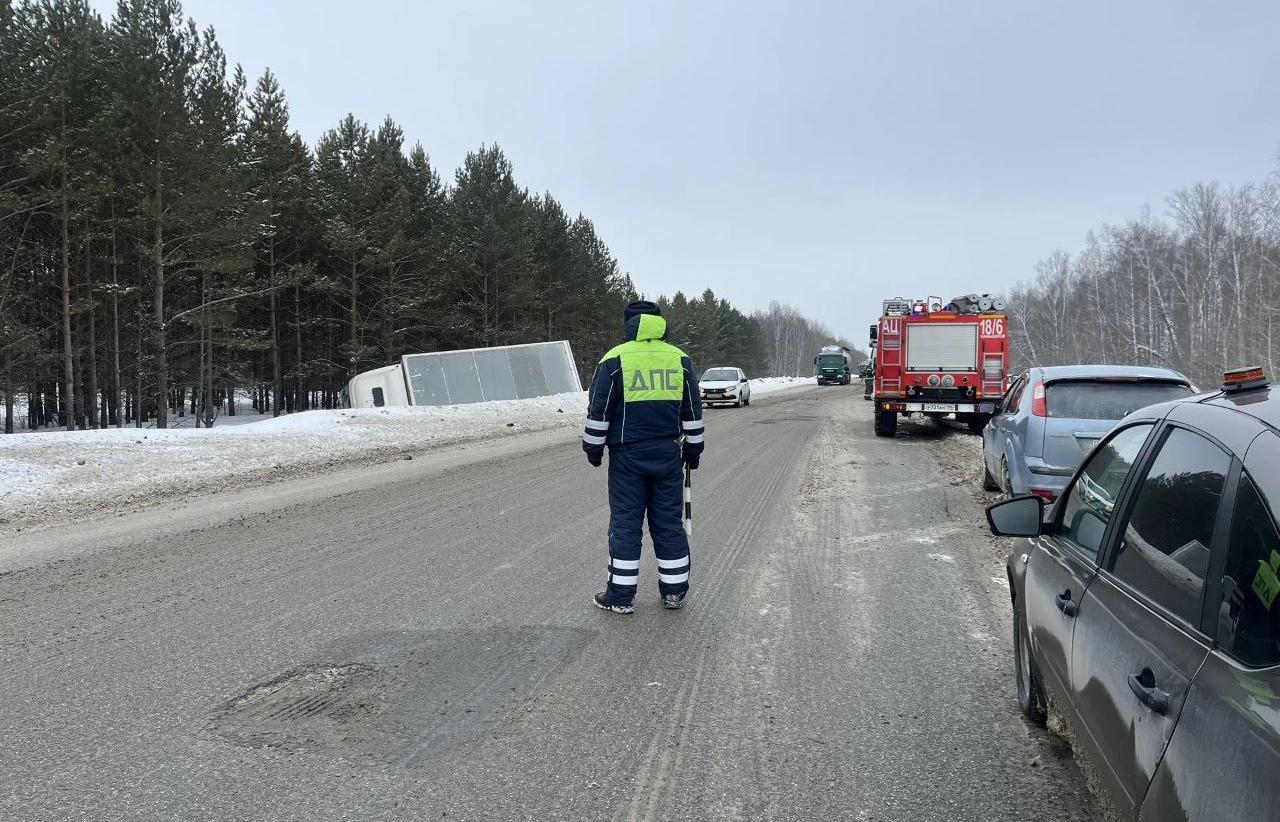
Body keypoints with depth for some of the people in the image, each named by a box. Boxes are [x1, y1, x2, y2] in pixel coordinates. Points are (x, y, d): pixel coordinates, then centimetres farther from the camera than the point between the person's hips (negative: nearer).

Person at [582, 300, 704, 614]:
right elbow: (693, 411, 11)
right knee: (669, 521, 10)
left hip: (627, 455, -3)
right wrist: (693, 449, 20)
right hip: (668, 455, 3)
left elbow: (598, 412, -3)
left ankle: (621, 596, 7)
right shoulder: (680, 360, 6)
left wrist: (593, 448, 8)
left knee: (625, 523, 3)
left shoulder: (614, 360, -4)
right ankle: (675, 591, 17)